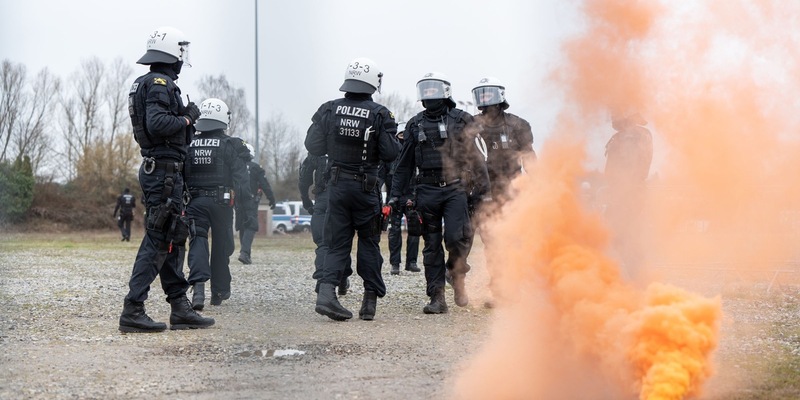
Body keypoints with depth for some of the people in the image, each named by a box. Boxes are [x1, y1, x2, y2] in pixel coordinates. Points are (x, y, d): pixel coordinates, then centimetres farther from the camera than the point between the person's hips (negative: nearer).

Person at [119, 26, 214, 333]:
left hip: (161, 171, 10)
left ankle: (180, 308, 16)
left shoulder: (146, 83, 18)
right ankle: (133, 310, -9)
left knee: (174, 238, 12)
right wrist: (187, 118, -12)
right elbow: (157, 124, -27)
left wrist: (185, 118, 10)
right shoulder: (160, 83, -14)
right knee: (158, 240, -9)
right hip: (163, 171, -10)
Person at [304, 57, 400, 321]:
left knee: (337, 244, 8)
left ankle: (326, 291, -12)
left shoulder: (329, 110, -2)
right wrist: (394, 140, 7)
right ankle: (370, 300, 12)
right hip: (366, 187, -2)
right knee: (368, 242, 11)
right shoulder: (379, 114, -10)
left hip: (336, 185, 2)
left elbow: (312, 147, 1)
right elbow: (389, 153, -13)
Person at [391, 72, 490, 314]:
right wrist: (397, 195, 11)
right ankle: (437, 298, 6)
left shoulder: (461, 121, 5)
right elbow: (404, 164, 16)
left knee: (456, 237, -17)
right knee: (432, 246, 3)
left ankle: (458, 278, 10)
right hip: (427, 192, 3)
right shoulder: (415, 125, 12)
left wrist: (483, 191, 1)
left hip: (455, 189, -3)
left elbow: (475, 158, 5)